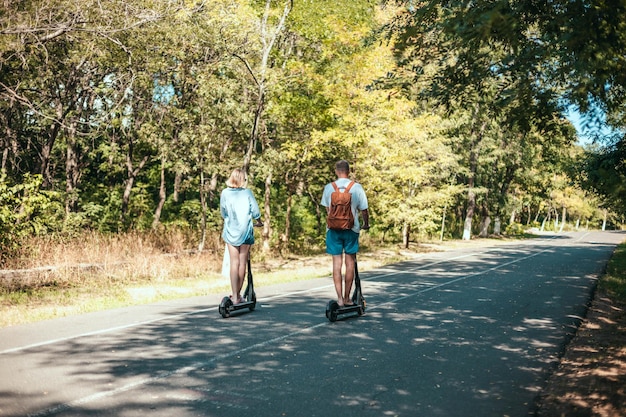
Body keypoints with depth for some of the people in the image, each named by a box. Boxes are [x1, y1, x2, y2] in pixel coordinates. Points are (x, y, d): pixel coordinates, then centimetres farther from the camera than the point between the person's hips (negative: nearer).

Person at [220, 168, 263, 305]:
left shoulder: (225, 193, -3)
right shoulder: (247, 193, -5)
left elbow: (223, 213, 5)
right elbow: (255, 211, 0)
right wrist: (258, 221, 21)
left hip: (230, 231, 1)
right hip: (245, 231, -1)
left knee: (234, 263, 0)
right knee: (242, 263, 7)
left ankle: (234, 296, -8)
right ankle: (238, 295, 13)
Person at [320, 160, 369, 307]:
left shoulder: (329, 187, -2)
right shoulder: (357, 187, -6)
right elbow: (364, 209, -1)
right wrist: (366, 224, 17)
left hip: (333, 229, 1)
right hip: (351, 229, -1)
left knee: (337, 263, 5)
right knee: (350, 263, 8)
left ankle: (339, 298, 2)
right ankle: (347, 298, 13)